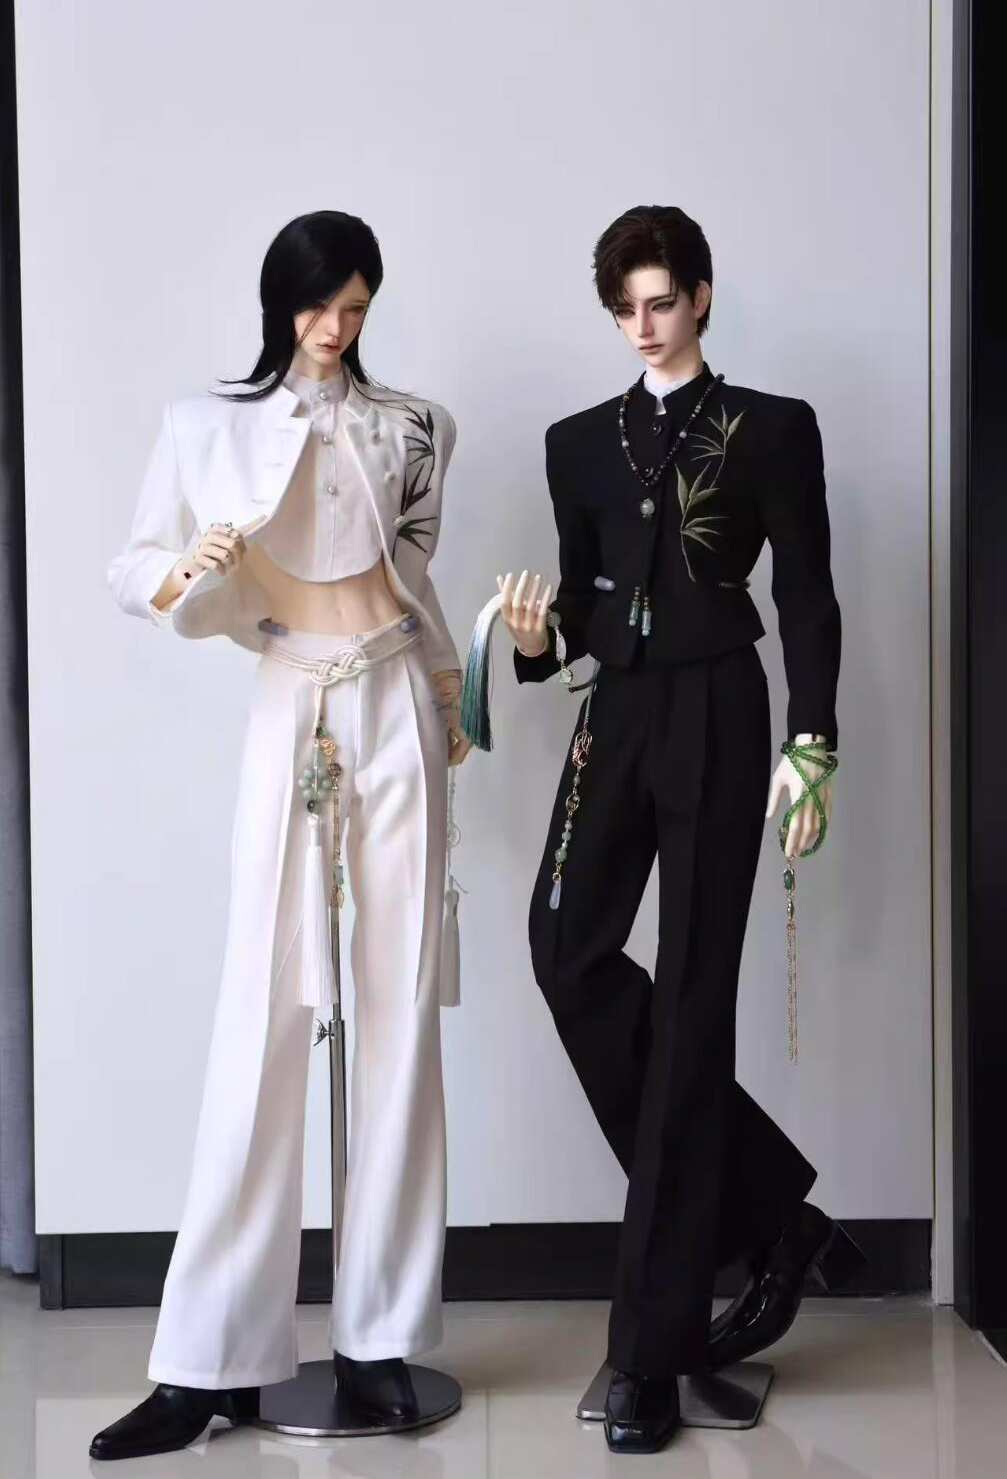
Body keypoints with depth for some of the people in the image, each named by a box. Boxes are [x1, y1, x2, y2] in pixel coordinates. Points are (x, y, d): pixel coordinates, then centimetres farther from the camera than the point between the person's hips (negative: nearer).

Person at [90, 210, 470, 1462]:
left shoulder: (407, 425, 10)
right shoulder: (206, 427, 5)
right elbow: (131, 573, 3)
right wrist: (187, 570, -18)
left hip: (397, 711, 2)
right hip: (290, 718, -2)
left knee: (402, 1012, -1)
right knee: (263, 1021, -7)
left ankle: (381, 1335, 4)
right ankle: (215, 1358, -2)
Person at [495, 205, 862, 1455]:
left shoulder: (771, 429, 4)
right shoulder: (580, 442, 15)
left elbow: (806, 598, 0)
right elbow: (583, 601, 15)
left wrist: (812, 744, -11)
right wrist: (536, 641, -7)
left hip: (716, 717, -4)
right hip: (616, 714, 4)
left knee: (690, 995, -5)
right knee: (569, 951, -13)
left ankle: (652, 1348, 2)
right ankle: (765, 1210, 8)